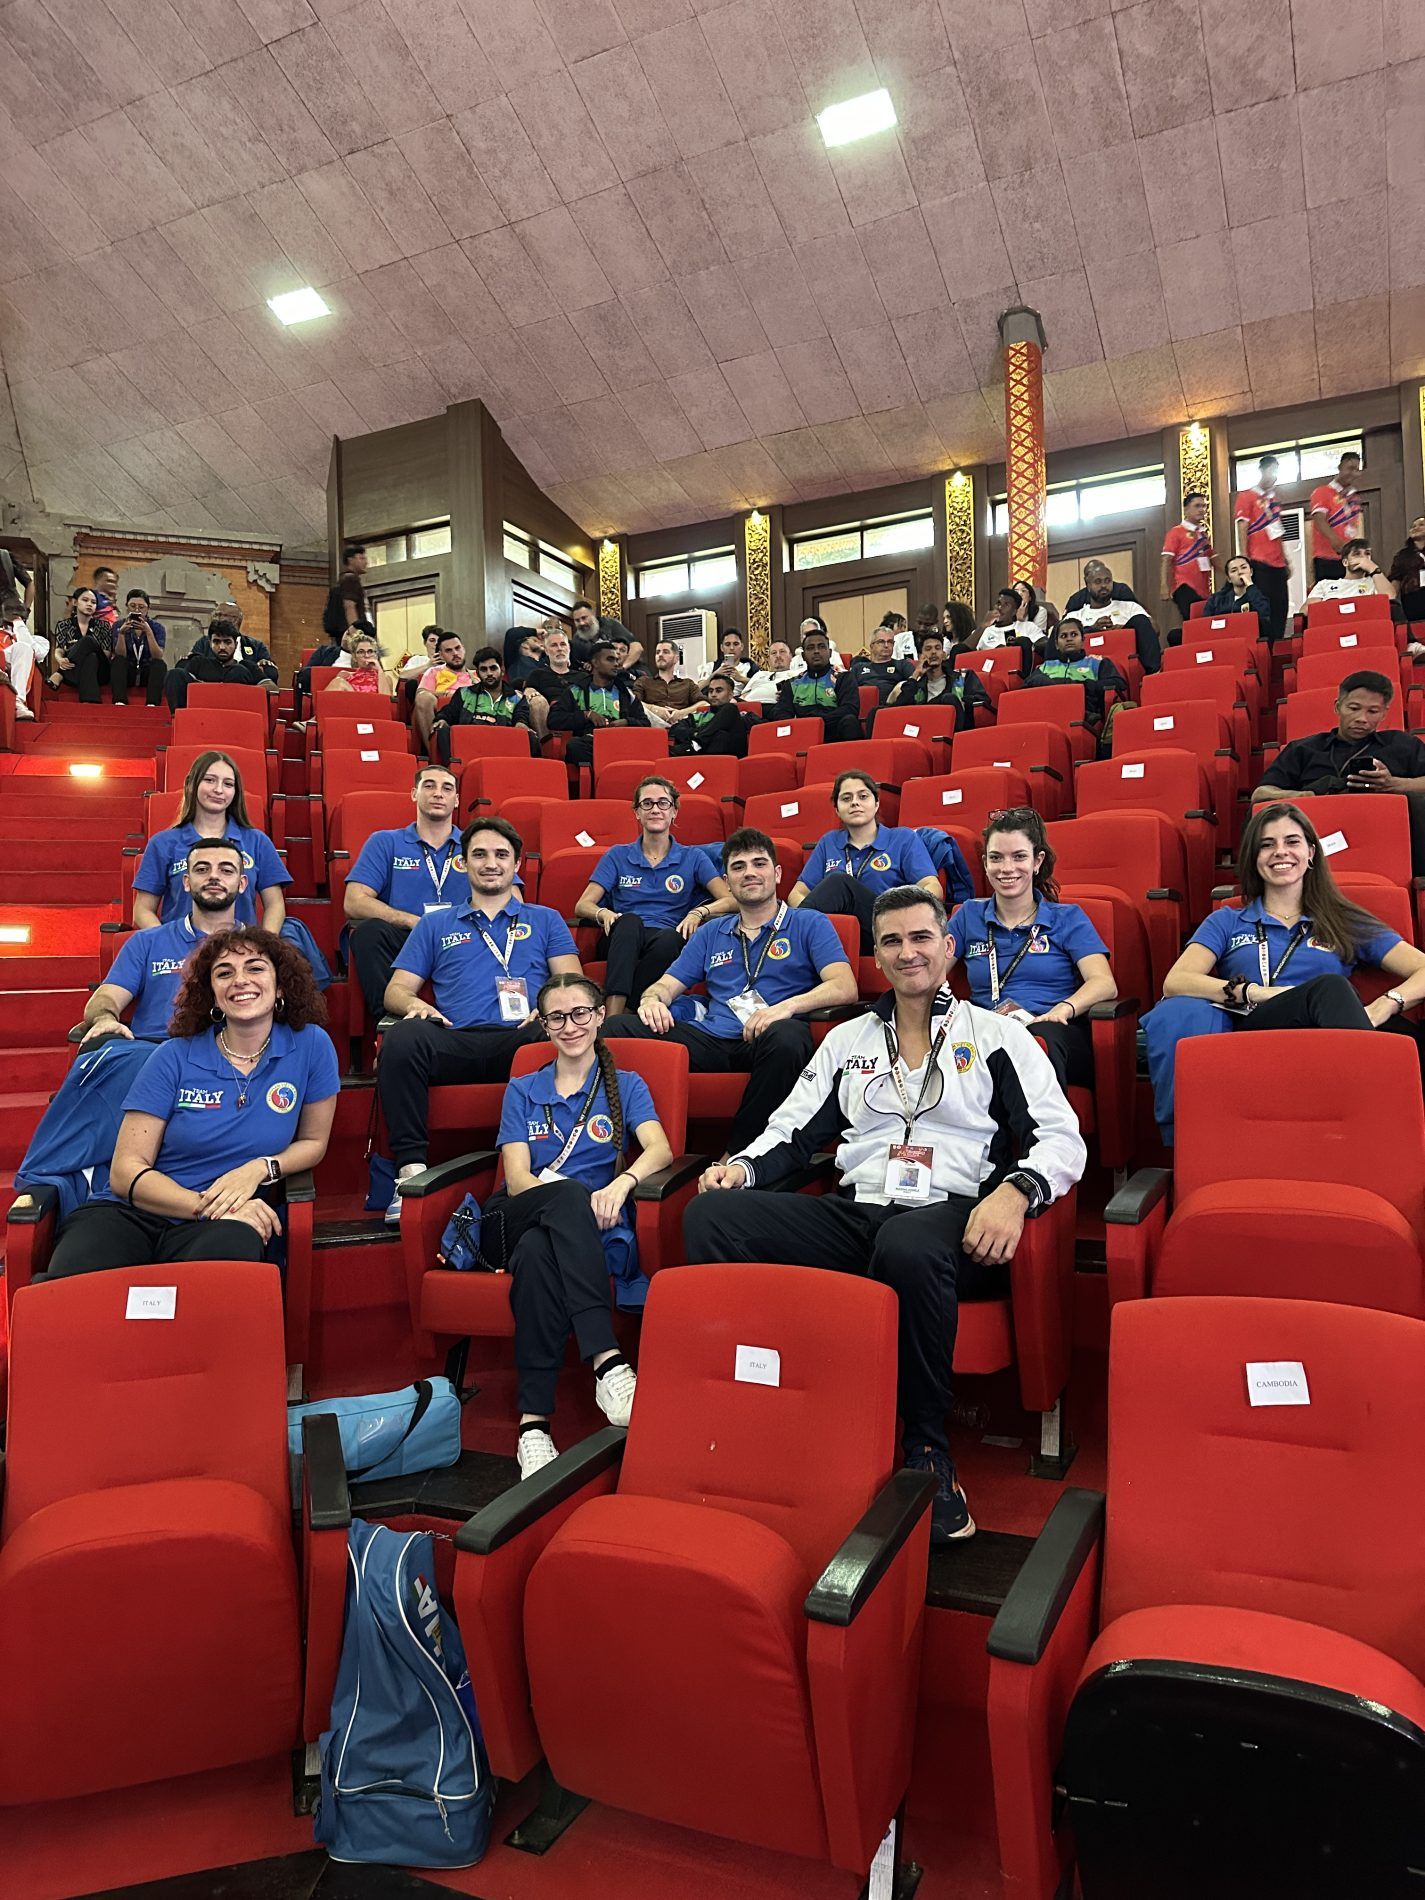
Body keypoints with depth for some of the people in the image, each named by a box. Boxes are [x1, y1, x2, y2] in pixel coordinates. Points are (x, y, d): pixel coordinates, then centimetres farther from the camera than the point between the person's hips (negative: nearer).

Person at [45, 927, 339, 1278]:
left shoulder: (311, 1046, 1)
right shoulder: (174, 1058, 1)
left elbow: (313, 1141, 13)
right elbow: (126, 1170, -2)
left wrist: (260, 1168, -8)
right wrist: (207, 1206, -17)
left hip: (223, 1222, 0)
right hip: (129, 1213, 1)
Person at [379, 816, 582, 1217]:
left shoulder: (545, 920, 28)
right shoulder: (435, 924, 29)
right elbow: (396, 990, 22)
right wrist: (413, 1004, -4)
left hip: (522, 1038, -1)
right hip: (456, 1041, 1)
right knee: (403, 1036, -34)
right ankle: (411, 1168, -29)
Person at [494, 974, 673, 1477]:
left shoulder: (625, 1086, 18)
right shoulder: (522, 1091, 21)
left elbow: (660, 1149, -4)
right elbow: (517, 1177, 4)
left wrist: (622, 1182, -28)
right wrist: (569, 1194, -18)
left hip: (592, 1228, 0)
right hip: (520, 1219, 1)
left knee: (538, 1254, -39)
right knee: (570, 1195, -38)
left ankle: (534, 1421, -41)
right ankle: (608, 1363, -48)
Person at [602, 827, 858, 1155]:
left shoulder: (809, 924, 12)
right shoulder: (710, 934, 26)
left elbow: (845, 988, -2)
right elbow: (668, 985, 23)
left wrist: (787, 1006, -20)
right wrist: (652, 998, -3)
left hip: (766, 1043, -3)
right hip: (711, 1041, 3)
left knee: (785, 1037, -42)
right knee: (614, 1030, -20)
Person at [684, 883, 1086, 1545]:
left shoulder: (997, 1036, 13)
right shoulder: (846, 1041, 24)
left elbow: (1062, 1138, 3)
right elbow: (793, 1130, 23)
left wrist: (1016, 1191, -19)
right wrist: (742, 1165, 1)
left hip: (950, 1214, -3)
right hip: (853, 1212, 4)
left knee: (906, 1244, -42)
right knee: (711, 1213, -20)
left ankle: (929, 1459, -23)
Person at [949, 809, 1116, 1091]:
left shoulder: (1068, 917, 16)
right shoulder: (969, 915, 23)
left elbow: (1104, 983, 1)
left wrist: (1063, 1009, -21)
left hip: (1054, 1032, -1)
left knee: (1042, 1039, -41)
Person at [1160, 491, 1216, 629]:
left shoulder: (1205, 534, 21)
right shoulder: (1176, 532, 2)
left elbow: (1214, 560, 23)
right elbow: (1167, 561, -6)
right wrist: (1165, 588, -17)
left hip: (1203, 590, 7)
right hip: (1185, 589, -7)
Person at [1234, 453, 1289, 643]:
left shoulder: (1275, 498, 20)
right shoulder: (1246, 497, 1)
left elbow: (1278, 534, 23)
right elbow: (1242, 529, -6)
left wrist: (1285, 560, 18)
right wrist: (1245, 561, -14)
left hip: (1277, 563, 6)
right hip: (1259, 563, -6)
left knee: (1280, 608, 3)